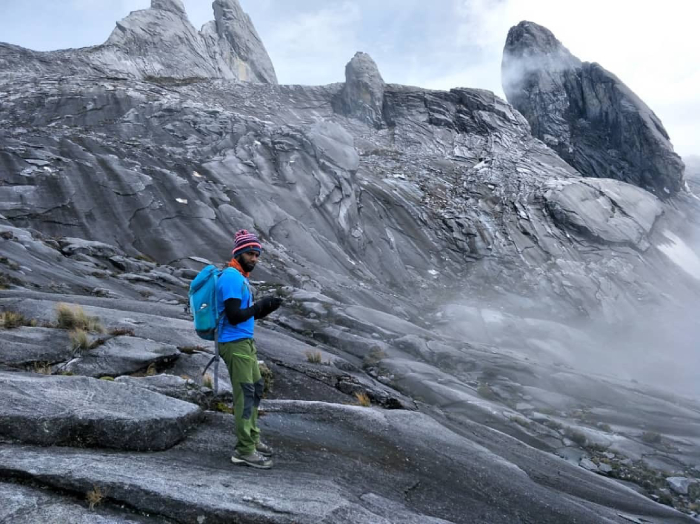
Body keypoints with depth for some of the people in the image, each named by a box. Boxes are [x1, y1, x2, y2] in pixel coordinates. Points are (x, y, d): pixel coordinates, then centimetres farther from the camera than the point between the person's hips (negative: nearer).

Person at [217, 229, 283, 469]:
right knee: (245, 393, -7)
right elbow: (234, 316, -22)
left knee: (255, 389, 17)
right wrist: (260, 305, -16)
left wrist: (266, 309, 3)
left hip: (245, 342, 11)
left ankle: (253, 439, 27)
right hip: (235, 343, -10)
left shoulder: (241, 278, 16)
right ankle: (244, 450, 0)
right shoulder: (231, 277, -15)